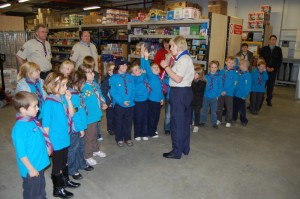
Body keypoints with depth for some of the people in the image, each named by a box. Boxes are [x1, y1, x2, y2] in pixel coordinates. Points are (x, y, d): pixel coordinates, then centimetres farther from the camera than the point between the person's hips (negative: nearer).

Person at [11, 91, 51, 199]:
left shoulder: (32, 120, -3)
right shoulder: (20, 128, -28)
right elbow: (21, 153, -24)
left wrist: (47, 147, 14)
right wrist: (31, 169, -19)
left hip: (39, 164, 8)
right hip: (31, 169, -8)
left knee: (41, 187, 29)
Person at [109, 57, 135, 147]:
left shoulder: (130, 77, 4)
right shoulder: (113, 78, -7)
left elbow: (133, 90, 4)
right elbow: (113, 92, -10)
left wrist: (131, 100, -10)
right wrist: (122, 101, -16)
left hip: (130, 104, 3)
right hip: (119, 104, -3)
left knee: (128, 122, 12)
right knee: (118, 122, 10)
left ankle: (128, 138, 27)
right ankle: (119, 139, 24)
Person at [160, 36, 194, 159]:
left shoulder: (183, 59, -16)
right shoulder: (185, 58, 16)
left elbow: (177, 79, -23)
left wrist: (166, 67, -16)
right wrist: (168, 67, 7)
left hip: (179, 93, -11)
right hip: (186, 91, 11)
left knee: (177, 122, -2)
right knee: (184, 121, 17)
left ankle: (177, 152, 9)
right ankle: (185, 148, 29)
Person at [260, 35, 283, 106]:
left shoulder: (278, 49, 9)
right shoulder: (264, 49, 6)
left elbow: (280, 61, 6)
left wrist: (274, 68, -7)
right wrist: (266, 67, -9)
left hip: (273, 70, 1)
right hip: (264, 70, -1)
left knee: (271, 86, 3)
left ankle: (269, 100, 11)